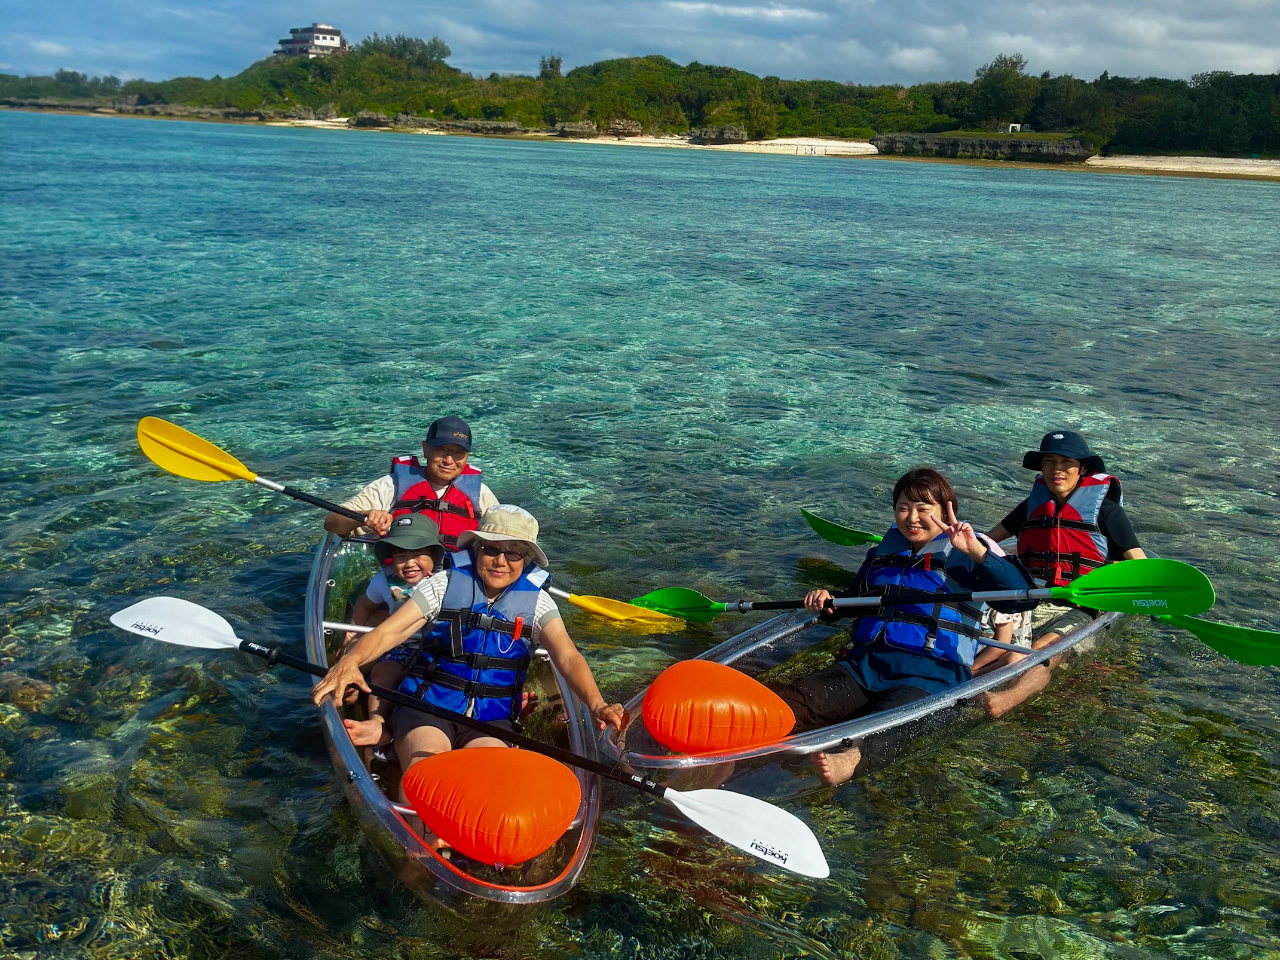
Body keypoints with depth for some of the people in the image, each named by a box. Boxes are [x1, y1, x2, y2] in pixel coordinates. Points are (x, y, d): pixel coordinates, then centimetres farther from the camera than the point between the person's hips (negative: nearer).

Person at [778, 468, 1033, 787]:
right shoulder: (881, 552, 24)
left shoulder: (964, 557, 8)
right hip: (865, 662, 5)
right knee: (799, 698, -26)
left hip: (930, 674, -5)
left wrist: (976, 551, -19)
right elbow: (853, 600, 37)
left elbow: (1019, 593, -8)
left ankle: (850, 758, -68)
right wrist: (829, 602, 14)